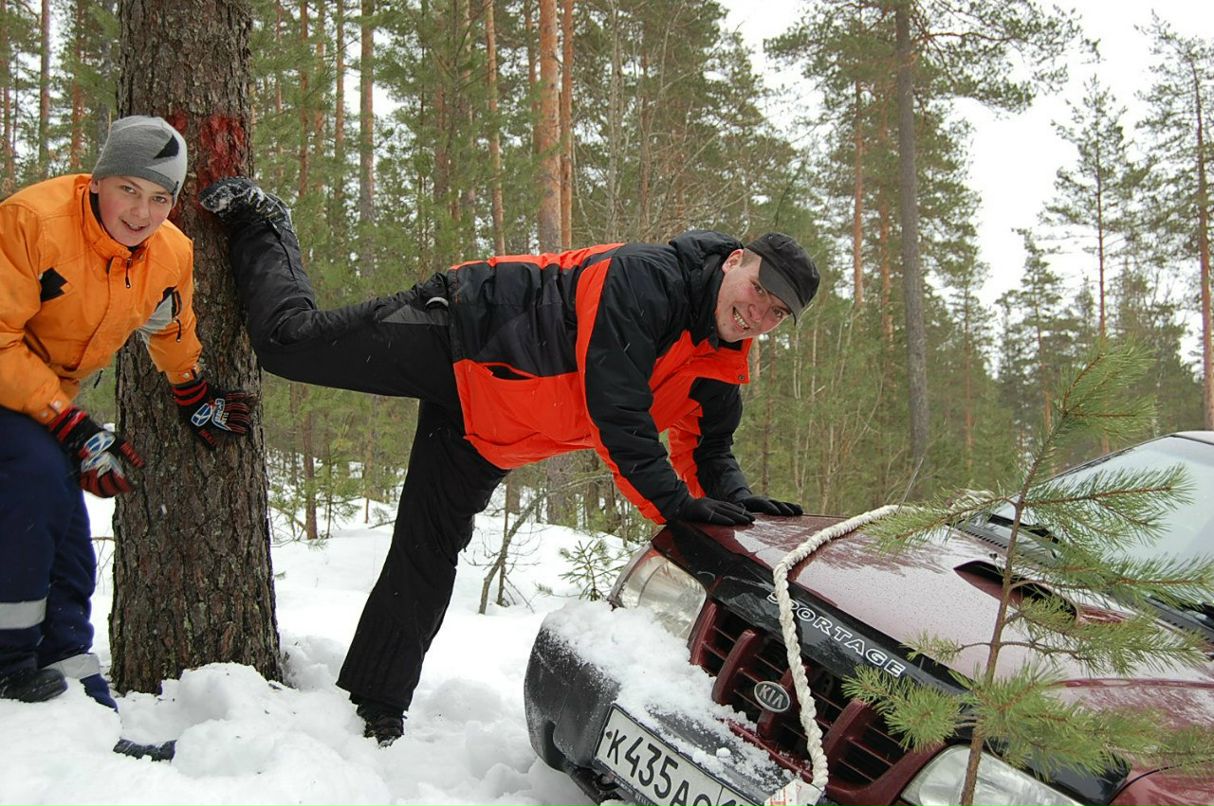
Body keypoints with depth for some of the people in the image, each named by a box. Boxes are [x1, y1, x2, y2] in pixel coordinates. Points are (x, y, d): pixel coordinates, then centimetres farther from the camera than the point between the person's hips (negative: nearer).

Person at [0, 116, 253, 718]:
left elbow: (171, 331, 14)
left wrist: (195, 400, 20)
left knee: (71, 558, 2)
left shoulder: (173, 255, -9)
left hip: (50, 397, 6)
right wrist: (75, 430, -32)